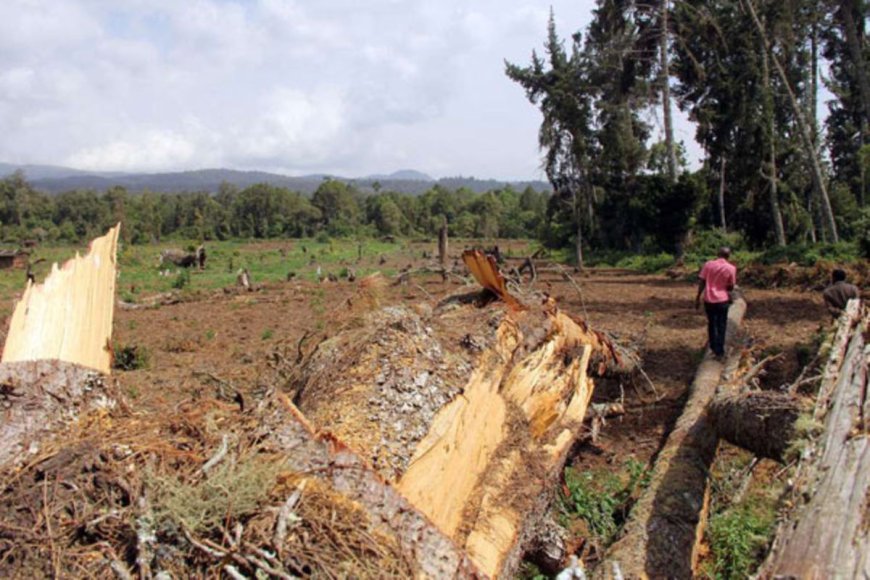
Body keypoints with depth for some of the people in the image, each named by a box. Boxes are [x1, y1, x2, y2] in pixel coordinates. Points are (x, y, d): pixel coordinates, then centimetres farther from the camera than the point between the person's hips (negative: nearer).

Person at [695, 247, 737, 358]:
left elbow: (701, 283, -4)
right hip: (722, 300, -2)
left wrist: (698, 298, 2)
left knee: (711, 324, 17)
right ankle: (719, 351, 11)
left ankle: (713, 347, 25)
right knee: (721, 326, 10)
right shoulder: (731, 268, -7)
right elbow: (731, 287, -3)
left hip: (709, 300, 2)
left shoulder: (708, 264, -3)